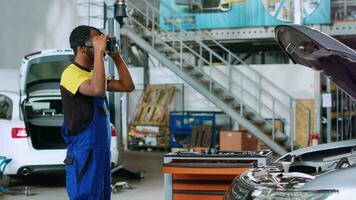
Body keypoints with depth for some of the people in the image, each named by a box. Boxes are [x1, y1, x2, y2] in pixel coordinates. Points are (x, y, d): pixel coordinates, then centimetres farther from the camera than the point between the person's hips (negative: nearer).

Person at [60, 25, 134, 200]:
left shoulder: (92, 74, 16)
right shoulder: (71, 73, -14)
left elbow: (128, 86, 19)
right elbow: (98, 90, -33)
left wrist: (116, 57, 10)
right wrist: (99, 52, -25)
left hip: (102, 152, 9)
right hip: (83, 154, -9)